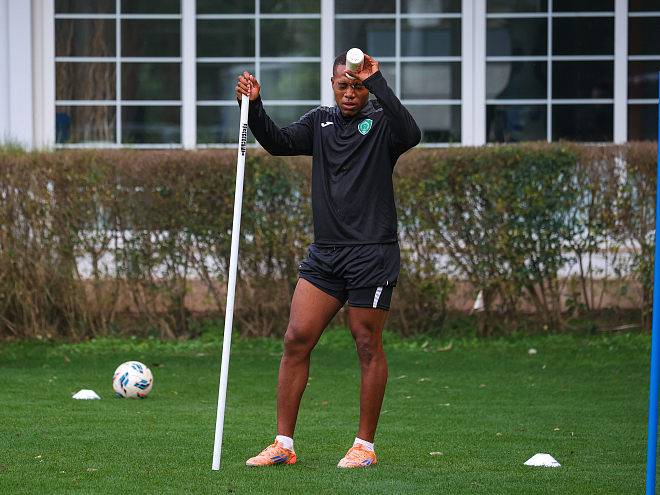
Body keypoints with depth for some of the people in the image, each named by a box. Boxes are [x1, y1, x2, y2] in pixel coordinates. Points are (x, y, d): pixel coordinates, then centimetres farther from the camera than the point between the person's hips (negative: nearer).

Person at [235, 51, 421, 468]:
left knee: (368, 346, 0)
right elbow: (279, 143, 1)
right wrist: (254, 106, -14)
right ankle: (283, 445, 4)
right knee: (296, 339, -1)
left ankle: (365, 446, 10)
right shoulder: (321, 122, 12)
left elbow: (410, 134, -25)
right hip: (325, 253, 5)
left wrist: (376, 82, -27)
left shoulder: (381, 122, -3)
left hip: (372, 253, -5)